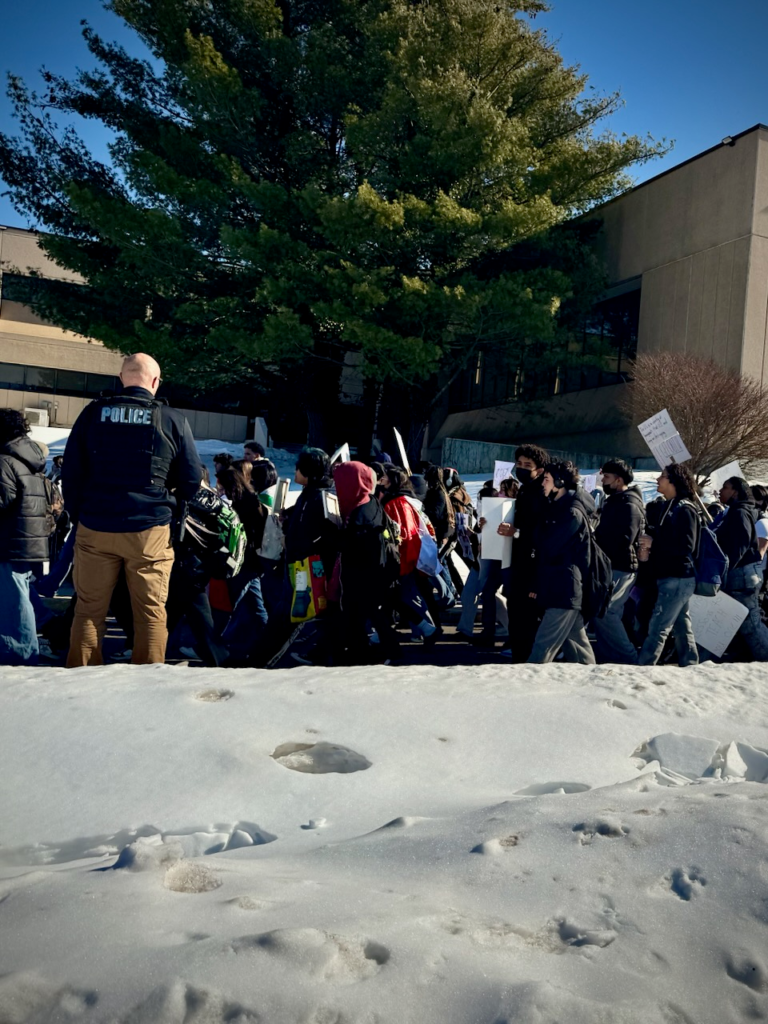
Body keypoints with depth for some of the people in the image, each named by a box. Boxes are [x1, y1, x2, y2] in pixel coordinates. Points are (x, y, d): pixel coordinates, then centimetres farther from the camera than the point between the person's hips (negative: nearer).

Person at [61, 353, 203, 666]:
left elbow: (70, 472, 5)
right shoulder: (172, 420, -3)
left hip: (95, 528, 2)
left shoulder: (93, 413, 2)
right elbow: (192, 479, 2)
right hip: (150, 531, -2)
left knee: (89, 610, 11)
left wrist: (78, 513, 17)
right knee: (151, 612, 6)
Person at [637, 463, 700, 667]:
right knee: (681, 625, 15)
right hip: (673, 577, 10)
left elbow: (686, 547, -20)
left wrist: (653, 542, -18)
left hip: (677, 578, -10)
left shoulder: (684, 510, -14)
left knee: (658, 627, -10)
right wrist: (651, 533, 4)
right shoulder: (671, 507, 15)